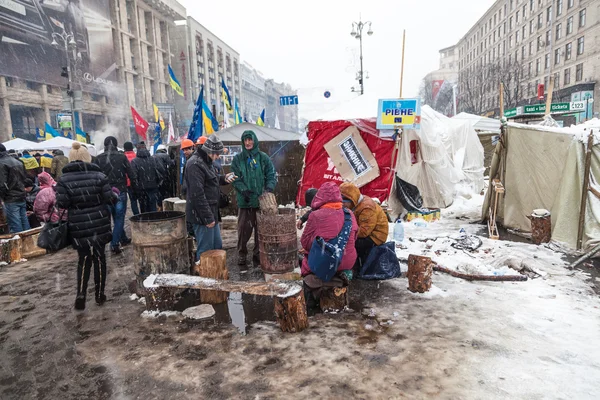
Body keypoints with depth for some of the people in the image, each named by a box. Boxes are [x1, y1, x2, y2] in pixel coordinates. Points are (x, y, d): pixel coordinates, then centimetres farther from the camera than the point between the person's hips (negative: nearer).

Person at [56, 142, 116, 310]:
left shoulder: (64, 179, -5)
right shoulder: (98, 175, -6)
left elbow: (62, 203, -9)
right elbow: (110, 199, -6)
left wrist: (74, 203, 11)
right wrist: (116, 195, 14)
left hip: (78, 226, 0)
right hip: (99, 223, 0)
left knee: (84, 260, 14)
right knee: (99, 258, 12)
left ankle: (81, 294, 2)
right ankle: (99, 294, 21)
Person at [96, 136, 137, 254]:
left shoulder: (99, 159, 0)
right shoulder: (122, 157, -7)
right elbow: (131, 174, -8)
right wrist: (135, 186, 6)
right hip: (120, 192, -3)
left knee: (117, 218, 18)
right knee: (119, 218, 3)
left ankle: (123, 239, 31)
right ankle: (114, 244, -3)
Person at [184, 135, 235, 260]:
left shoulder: (206, 161, 14)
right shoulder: (195, 164, -18)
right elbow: (198, 194, -23)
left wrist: (223, 179, 7)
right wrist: (208, 217, -22)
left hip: (211, 212, 10)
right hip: (202, 214, -10)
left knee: (217, 246, 18)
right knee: (206, 250, -2)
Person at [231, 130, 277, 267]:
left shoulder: (263, 158, 5)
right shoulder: (237, 159, 4)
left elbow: (271, 176, 4)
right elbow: (235, 179, -1)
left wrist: (269, 188, -13)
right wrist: (244, 190, -16)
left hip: (261, 200, 0)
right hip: (244, 201, 0)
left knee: (261, 230, 6)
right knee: (244, 229, 3)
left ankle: (258, 255, 20)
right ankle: (242, 254, 21)